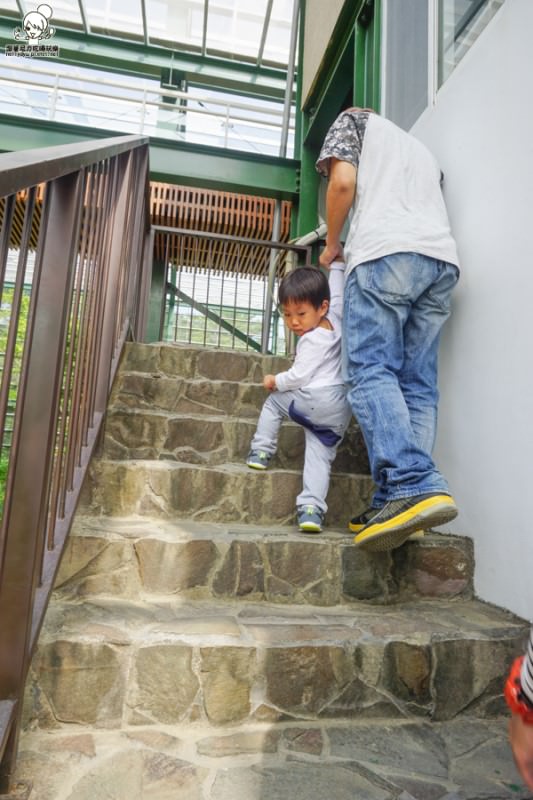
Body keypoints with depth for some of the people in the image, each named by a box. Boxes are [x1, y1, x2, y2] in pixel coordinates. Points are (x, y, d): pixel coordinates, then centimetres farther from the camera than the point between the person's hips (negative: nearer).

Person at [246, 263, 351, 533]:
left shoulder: (313, 340, -11)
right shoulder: (334, 320, 12)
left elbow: (299, 376, -13)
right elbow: (336, 294, 29)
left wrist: (274, 381, 3)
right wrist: (336, 264, 41)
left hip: (317, 400, -8)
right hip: (339, 413, 8)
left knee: (274, 402, 14)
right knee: (319, 457, 3)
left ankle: (261, 451, 14)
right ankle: (312, 508, -6)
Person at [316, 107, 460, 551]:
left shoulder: (353, 119, 23)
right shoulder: (421, 148, 41)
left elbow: (343, 182, 4)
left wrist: (332, 245, 16)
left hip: (386, 251, -6)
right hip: (443, 258, 6)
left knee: (371, 371, -15)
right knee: (417, 383, -3)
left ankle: (414, 486, -31)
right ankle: (398, 503, -9)